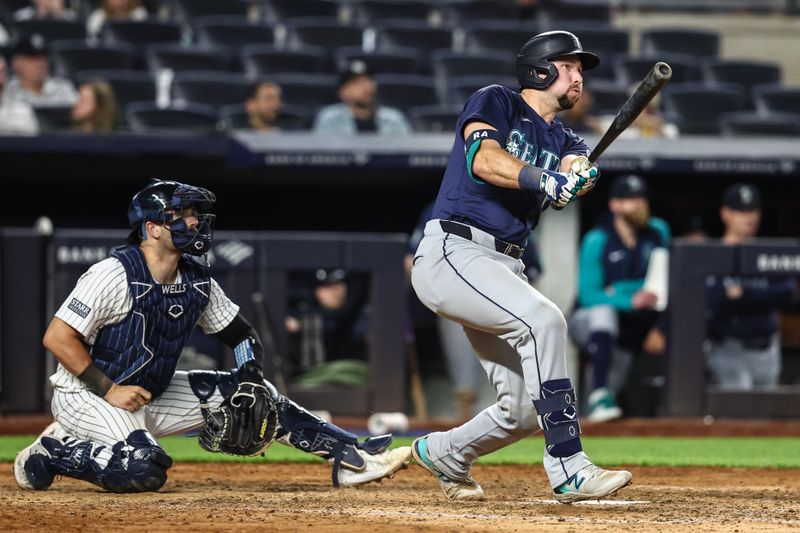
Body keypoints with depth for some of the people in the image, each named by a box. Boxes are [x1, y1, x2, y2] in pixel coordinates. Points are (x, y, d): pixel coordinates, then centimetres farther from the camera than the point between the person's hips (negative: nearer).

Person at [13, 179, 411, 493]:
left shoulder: (197, 280, 1)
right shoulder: (117, 274, -21)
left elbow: (241, 335, 12)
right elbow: (58, 337, -22)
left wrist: (251, 378, -7)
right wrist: (108, 390, -24)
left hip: (151, 394, 8)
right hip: (85, 395, -8)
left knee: (245, 393, -1)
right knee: (146, 468, -34)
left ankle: (349, 457, -3)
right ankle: (54, 450, -12)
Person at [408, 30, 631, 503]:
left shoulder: (564, 142, 19)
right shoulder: (495, 102, 2)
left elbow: (573, 172, -5)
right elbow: (484, 159, -19)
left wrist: (578, 177, -30)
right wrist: (546, 180, -35)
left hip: (506, 268, 8)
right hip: (452, 253, -8)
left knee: (527, 407, 2)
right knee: (543, 319, -30)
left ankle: (444, 453, 32)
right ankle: (568, 470, -32)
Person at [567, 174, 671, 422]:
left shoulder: (658, 232, -1)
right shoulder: (597, 241, -14)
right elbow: (588, 295, -21)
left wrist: (657, 327, -16)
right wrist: (631, 302, -36)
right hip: (588, 321, -6)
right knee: (604, 311, -35)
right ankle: (599, 394, -46)